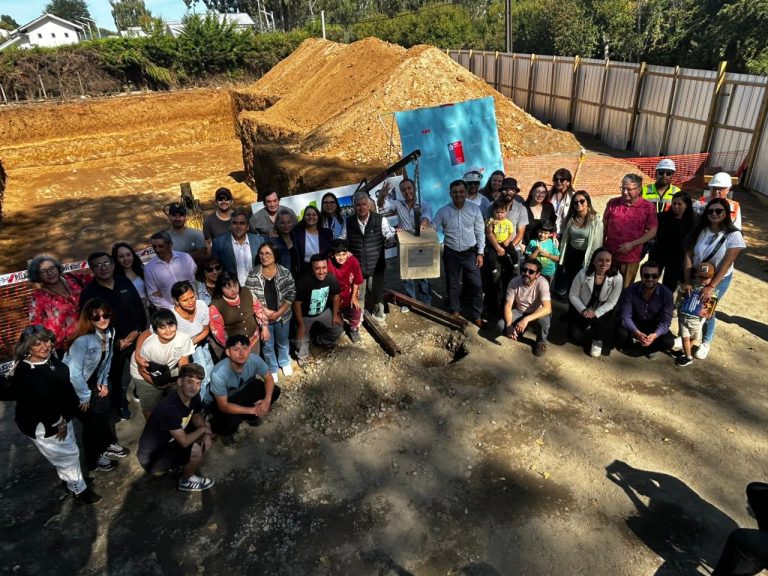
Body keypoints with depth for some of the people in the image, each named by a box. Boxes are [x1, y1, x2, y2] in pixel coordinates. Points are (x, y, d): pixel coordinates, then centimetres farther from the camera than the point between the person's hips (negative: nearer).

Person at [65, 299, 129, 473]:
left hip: (96, 382, 7)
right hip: (76, 387, -6)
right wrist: (85, 396, -19)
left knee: (107, 412, 15)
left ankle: (108, 445, 41)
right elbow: (74, 372, -29)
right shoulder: (83, 339, -34)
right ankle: (94, 460, 29)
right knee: (92, 423, 6)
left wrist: (104, 382, 1)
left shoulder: (109, 332, -11)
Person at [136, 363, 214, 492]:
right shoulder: (169, 408, -35)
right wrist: (202, 430, -14)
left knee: (206, 430, 8)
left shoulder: (193, 396, -11)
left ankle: (179, 464, 18)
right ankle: (186, 481, 5)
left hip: (169, 441, 9)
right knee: (197, 450, -25)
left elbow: (197, 417, 9)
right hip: (152, 458, -9)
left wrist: (206, 434, -9)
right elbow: (184, 442, -31)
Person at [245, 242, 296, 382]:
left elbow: (291, 294, -9)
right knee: (267, 345, 16)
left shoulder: (285, 273, -11)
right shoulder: (253, 275, -10)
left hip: (282, 316, 0)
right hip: (263, 317, 0)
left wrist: (278, 313, -17)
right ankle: (272, 369, 38)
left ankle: (285, 362, 48)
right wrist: (266, 311, -18)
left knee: (283, 342, 22)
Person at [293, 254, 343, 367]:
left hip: (324, 311, 4)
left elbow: (336, 296, -4)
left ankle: (321, 341, 38)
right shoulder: (303, 282, -36)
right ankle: (302, 356, 40)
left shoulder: (331, 278, -24)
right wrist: (301, 324, -19)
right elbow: (297, 303, -24)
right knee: (302, 338, 6)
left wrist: (335, 315, 2)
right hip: (305, 315, -4)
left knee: (338, 328, 9)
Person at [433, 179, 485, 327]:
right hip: (451, 253, 1)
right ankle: (455, 312, 33)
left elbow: (480, 233, -1)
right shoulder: (443, 211, -6)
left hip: (470, 252, 0)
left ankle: (477, 316, 16)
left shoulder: (474, 209, -5)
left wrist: (480, 253, -4)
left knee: (476, 285, 0)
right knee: (452, 285, 14)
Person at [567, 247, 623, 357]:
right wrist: (583, 310, -26)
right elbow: (573, 295, -12)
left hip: (602, 311, 0)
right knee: (575, 336, -11)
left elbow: (611, 302, -13)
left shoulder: (617, 278, -20)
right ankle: (587, 327, 27)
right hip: (581, 309, 0)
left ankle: (598, 342, 1)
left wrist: (595, 313, -27)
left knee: (597, 320, -33)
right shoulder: (583, 274, -21)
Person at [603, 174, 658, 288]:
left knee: (625, 289, 12)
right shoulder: (612, 203, 0)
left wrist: (632, 244, -14)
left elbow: (652, 231, -5)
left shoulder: (648, 207, -6)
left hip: (631, 257, -2)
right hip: (609, 254, 2)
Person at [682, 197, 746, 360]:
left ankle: (706, 342, 27)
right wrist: (687, 282, -17)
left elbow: (726, 264, -19)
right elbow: (688, 255, -12)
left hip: (719, 279, -2)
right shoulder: (699, 230, -10)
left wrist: (711, 287, -22)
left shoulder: (734, 235, -18)